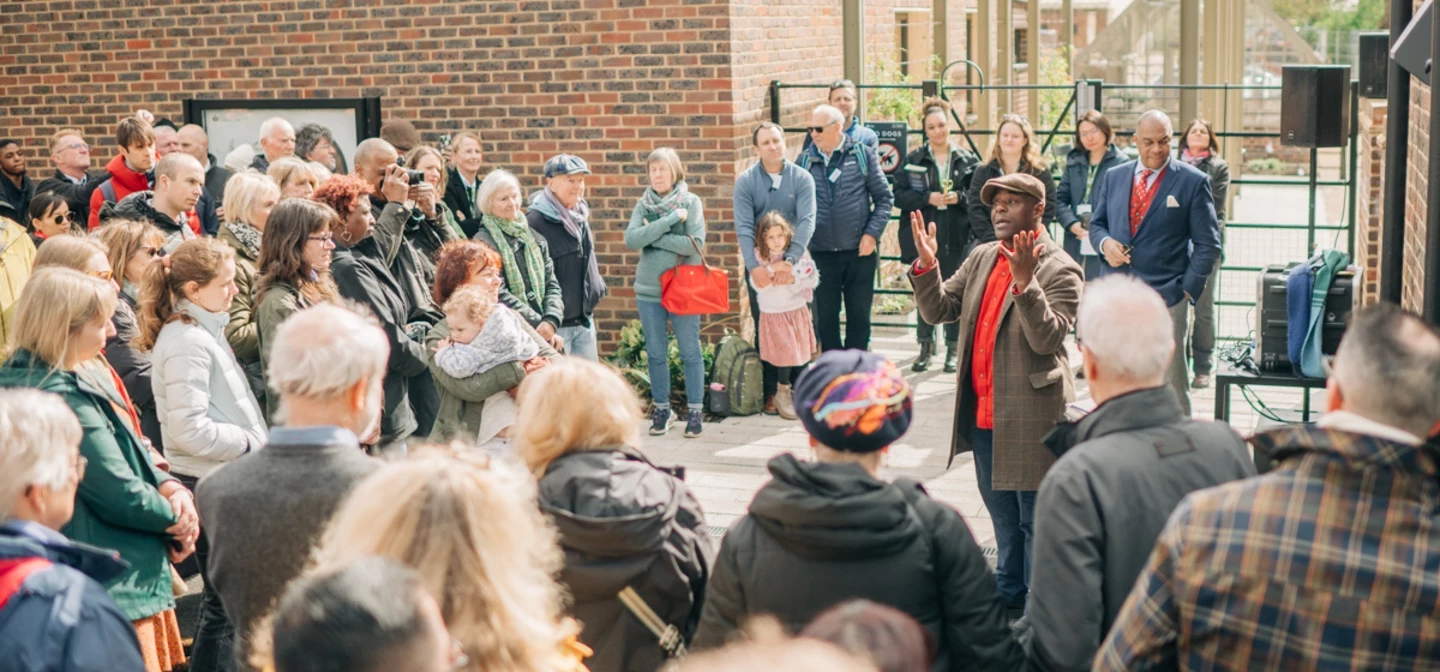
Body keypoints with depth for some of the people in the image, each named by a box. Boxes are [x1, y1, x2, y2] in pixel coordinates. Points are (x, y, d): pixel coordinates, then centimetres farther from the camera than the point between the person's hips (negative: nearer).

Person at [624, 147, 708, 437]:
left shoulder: (691, 202, -2)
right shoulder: (644, 205, 5)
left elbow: (695, 244, -15)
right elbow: (631, 239, -12)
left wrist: (653, 236, -12)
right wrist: (670, 220, -16)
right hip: (649, 290, 3)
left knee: (690, 352, 4)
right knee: (656, 353, 10)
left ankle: (695, 411, 13)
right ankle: (661, 410, 22)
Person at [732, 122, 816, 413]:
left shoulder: (802, 178, -3)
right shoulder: (745, 181, -3)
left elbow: (807, 222, -13)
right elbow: (743, 227, -11)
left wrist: (789, 261, -25)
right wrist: (754, 266, -23)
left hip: (794, 263, 0)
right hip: (759, 265, 0)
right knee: (765, 330, 4)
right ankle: (770, 392, 10)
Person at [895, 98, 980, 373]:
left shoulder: (968, 160, 4)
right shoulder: (913, 160, 3)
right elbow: (899, 196, -2)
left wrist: (959, 198, -13)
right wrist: (927, 198, -16)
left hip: (957, 238, 0)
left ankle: (953, 349, 15)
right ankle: (925, 347, 17)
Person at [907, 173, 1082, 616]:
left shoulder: (1059, 269, -12)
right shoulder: (982, 257, 9)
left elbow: (1049, 338, -23)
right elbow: (938, 311, 6)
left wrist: (1025, 281, -33)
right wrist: (926, 266, -10)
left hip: (1029, 417, -7)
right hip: (983, 414, 7)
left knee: (1035, 519, 4)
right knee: (1003, 516, 22)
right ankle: (1010, 595, 38)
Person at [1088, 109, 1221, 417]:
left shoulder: (1193, 181, -1)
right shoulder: (1114, 177, 12)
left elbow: (1207, 244, 0)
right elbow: (1097, 224, 19)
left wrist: (1188, 289, -8)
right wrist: (1105, 242, -4)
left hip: (1165, 298, -4)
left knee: (1171, 387, 0)